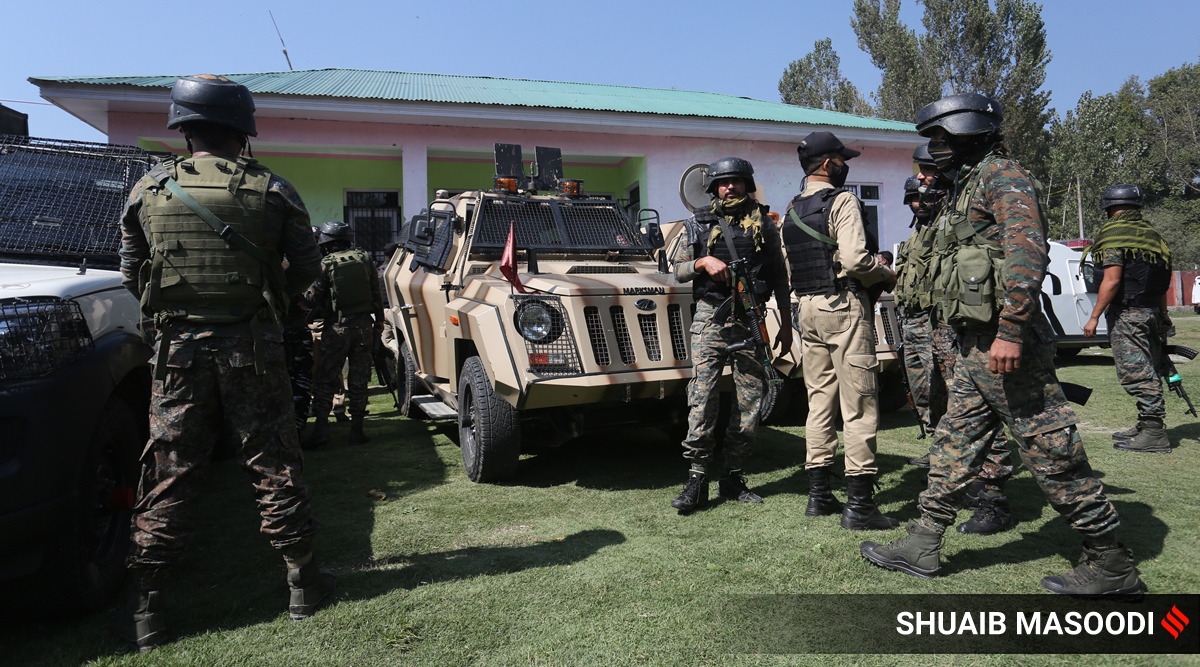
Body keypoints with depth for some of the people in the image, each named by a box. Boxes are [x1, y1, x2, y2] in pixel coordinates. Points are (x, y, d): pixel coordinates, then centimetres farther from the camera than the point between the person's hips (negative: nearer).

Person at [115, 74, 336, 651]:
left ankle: (143, 609, 12)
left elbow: (131, 277, 8)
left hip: (179, 349, 2)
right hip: (251, 349, -1)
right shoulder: (272, 191, -4)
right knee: (274, 468, 8)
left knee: (168, 475, 8)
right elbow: (305, 272, 0)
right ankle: (302, 583, 19)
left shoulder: (149, 191, 2)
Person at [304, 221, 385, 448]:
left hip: (337, 327, -3)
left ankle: (321, 428, -2)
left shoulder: (325, 264, -7)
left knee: (325, 380, 5)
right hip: (364, 325, 3)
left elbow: (313, 298, -9)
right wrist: (379, 319, 16)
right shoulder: (364, 258, 3)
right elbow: (376, 293, 7)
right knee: (358, 381, 8)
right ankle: (356, 430, 10)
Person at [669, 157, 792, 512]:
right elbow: (679, 270, 9)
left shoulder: (764, 224, 12)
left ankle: (733, 477, 15)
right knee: (702, 397, -10)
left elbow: (779, 276, 13)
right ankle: (697, 480, -4)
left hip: (750, 320, 2)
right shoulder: (699, 223, 10)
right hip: (710, 318, -2)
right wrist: (703, 262, -12)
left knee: (750, 401, 2)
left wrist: (786, 325, 9)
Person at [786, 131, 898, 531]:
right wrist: (886, 275, -2)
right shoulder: (841, 201, -9)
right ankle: (859, 506, -3)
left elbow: (792, 267, 13)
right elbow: (854, 259, -19)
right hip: (843, 306, -8)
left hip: (807, 307, 8)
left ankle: (819, 495, 16)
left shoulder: (791, 210, 16)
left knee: (819, 403, 11)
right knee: (859, 407, -5)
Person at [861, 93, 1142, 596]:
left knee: (1052, 454, -3)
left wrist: (1010, 331, -28)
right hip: (975, 347, 10)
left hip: (1005, 345, -10)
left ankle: (1111, 564, 11)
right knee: (954, 446, 11)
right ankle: (922, 546, 19)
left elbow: (1027, 253, -22)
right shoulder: (966, 187, 22)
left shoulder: (1001, 176, -8)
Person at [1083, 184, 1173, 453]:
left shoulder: (1113, 233, -8)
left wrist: (1094, 316, -15)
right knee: (1148, 371, 14)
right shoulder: (1152, 234, 16)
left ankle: (1153, 433, -6)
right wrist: (1163, 315, 24)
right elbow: (1162, 279, 17)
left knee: (1135, 372, -7)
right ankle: (1147, 427, 22)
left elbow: (1112, 280, -17)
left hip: (1127, 313, -8)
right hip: (1152, 311, 9)